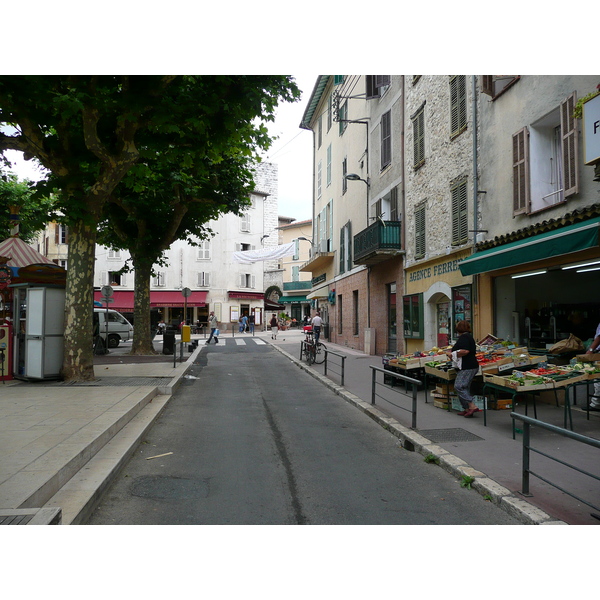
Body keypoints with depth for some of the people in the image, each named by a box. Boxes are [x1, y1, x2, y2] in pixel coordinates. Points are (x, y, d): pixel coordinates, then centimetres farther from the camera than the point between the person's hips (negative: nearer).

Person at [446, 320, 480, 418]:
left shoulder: (463, 337, -12)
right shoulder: (469, 336, 19)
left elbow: (465, 351, -26)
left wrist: (452, 354, -13)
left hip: (467, 367, -11)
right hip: (472, 365, 11)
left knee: (458, 386, -13)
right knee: (465, 388, 12)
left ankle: (472, 406, -15)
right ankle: (467, 409, 13)